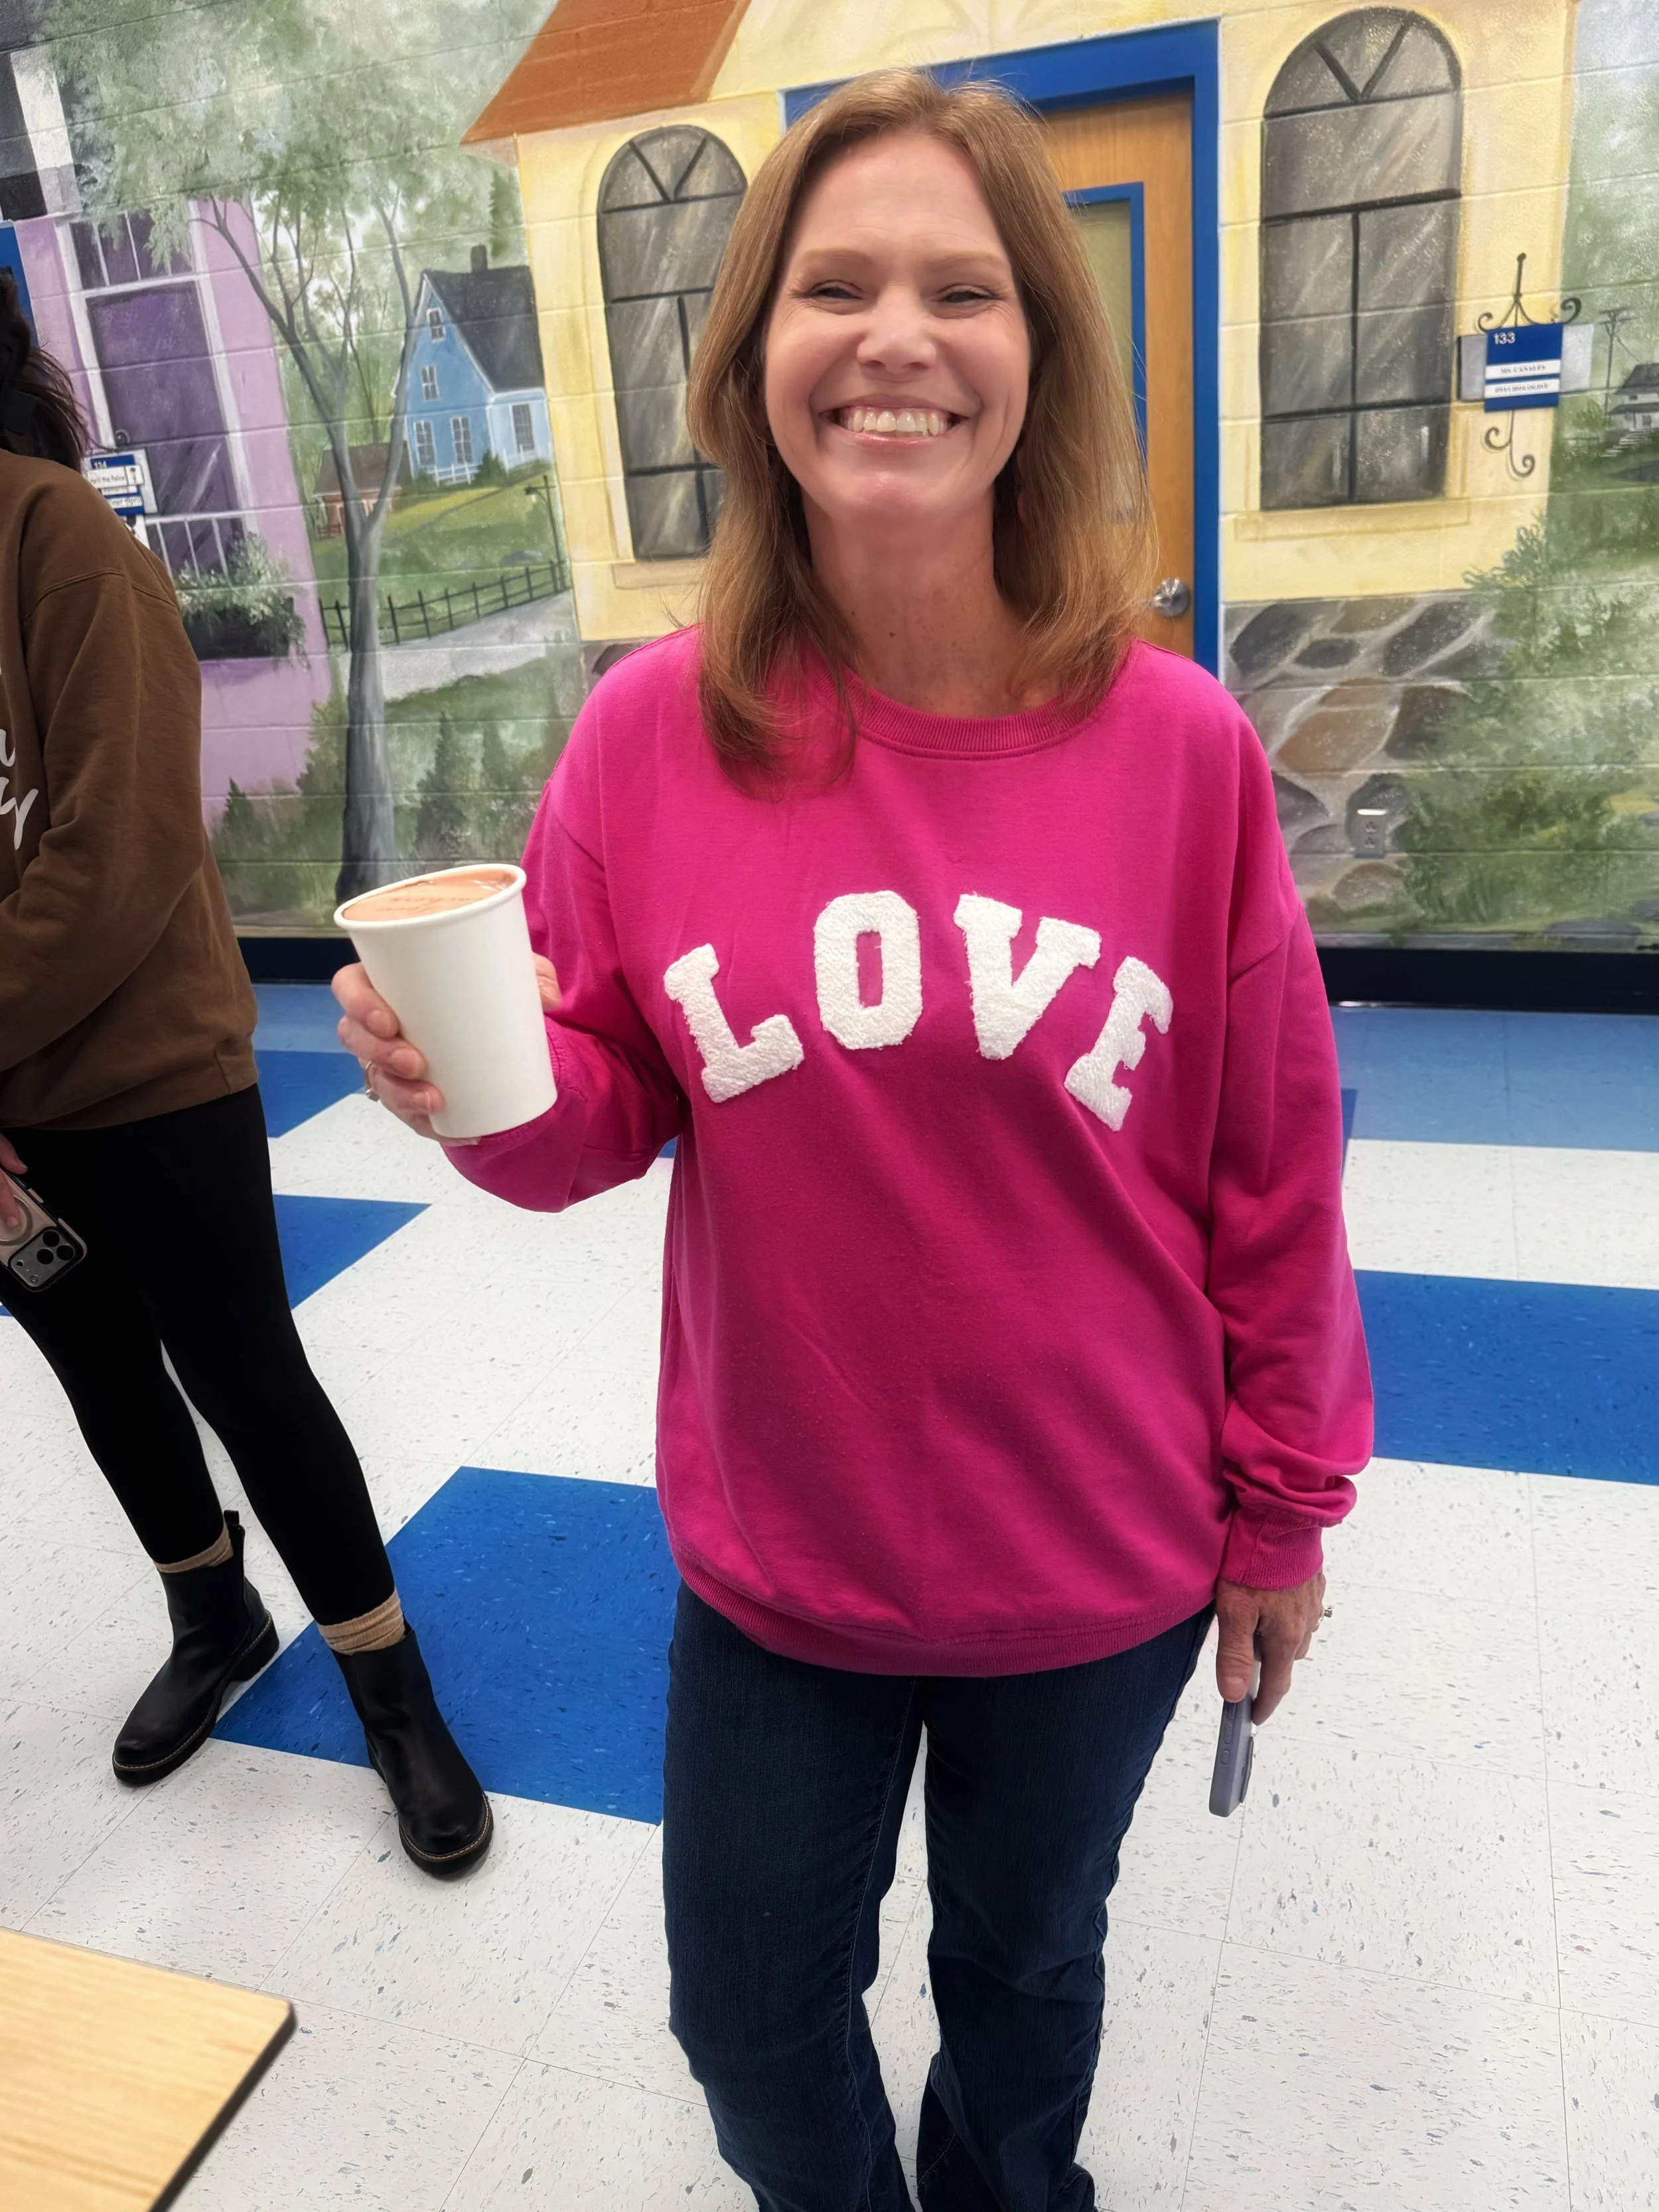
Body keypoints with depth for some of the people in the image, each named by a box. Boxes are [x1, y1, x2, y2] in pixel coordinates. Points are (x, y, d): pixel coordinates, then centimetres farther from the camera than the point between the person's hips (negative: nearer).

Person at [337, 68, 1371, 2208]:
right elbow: (604, 1113, -2)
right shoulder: (653, 729, -13)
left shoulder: (1180, 743, -15)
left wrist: (1283, 1507, 3)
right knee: (754, 2018, 22)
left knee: (1026, 1967, 27)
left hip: (1097, 1568, 0)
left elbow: (1272, 1172, -6)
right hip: (775, 1553, 1)